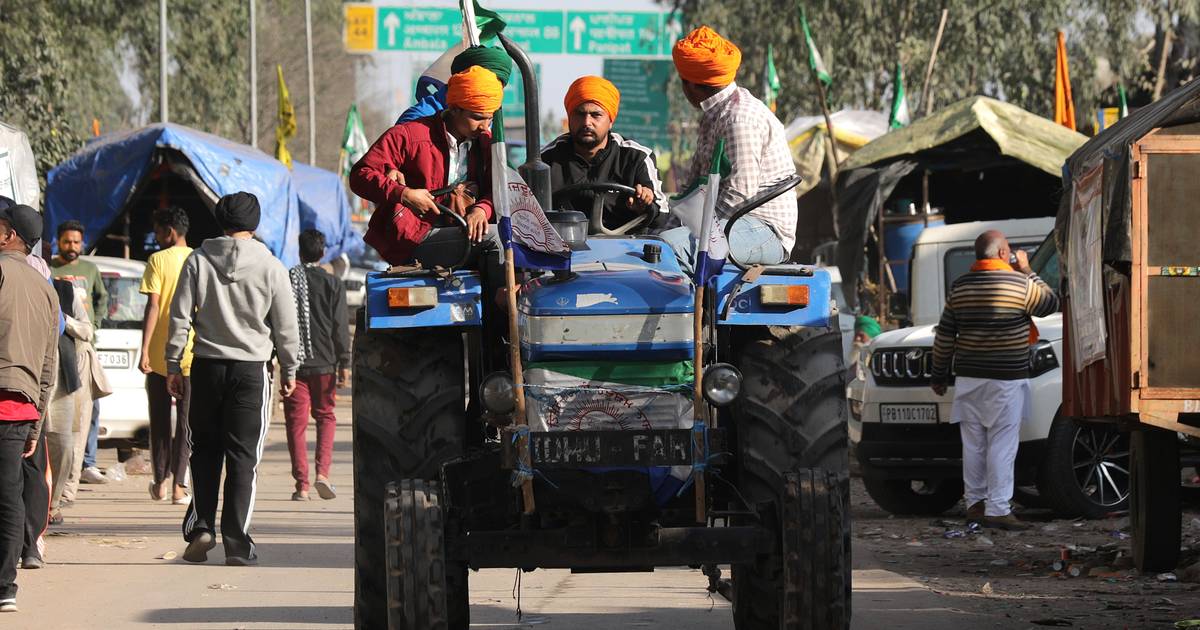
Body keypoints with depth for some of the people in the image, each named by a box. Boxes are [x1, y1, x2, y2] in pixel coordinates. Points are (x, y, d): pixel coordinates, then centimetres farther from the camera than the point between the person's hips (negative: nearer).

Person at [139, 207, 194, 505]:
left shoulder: (158, 261, -5)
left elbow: (152, 307, -13)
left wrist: (144, 350, -13)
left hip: (159, 354, -2)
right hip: (192, 355, 2)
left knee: (160, 420, 11)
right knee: (186, 421, 3)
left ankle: (161, 482, 17)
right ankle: (179, 486, -4)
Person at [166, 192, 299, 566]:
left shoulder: (199, 261, 1)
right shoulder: (270, 267, -3)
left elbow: (180, 317, 1)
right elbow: (285, 325, 2)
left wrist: (173, 365, 7)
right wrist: (289, 370, 13)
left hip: (207, 366, 1)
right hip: (251, 367, -1)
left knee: (205, 451, 14)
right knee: (243, 457, 1)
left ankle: (201, 527, 2)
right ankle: (237, 545, -2)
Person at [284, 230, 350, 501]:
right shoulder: (333, 284, -1)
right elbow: (340, 327, -3)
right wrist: (344, 363, 1)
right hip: (324, 362, 0)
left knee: (296, 422, 3)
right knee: (325, 416, 15)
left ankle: (302, 484, -2)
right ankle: (322, 472, -3)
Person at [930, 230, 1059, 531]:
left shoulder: (960, 286, 6)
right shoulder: (1019, 284, -9)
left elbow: (944, 335, 9)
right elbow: (1050, 304, 7)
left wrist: (939, 375, 17)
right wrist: (1027, 271, 13)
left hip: (968, 378, 5)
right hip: (1006, 380, -5)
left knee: (973, 443, 10)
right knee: (1002, 444, -4)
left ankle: (975, 503, 15)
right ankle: (998, 509, -7)